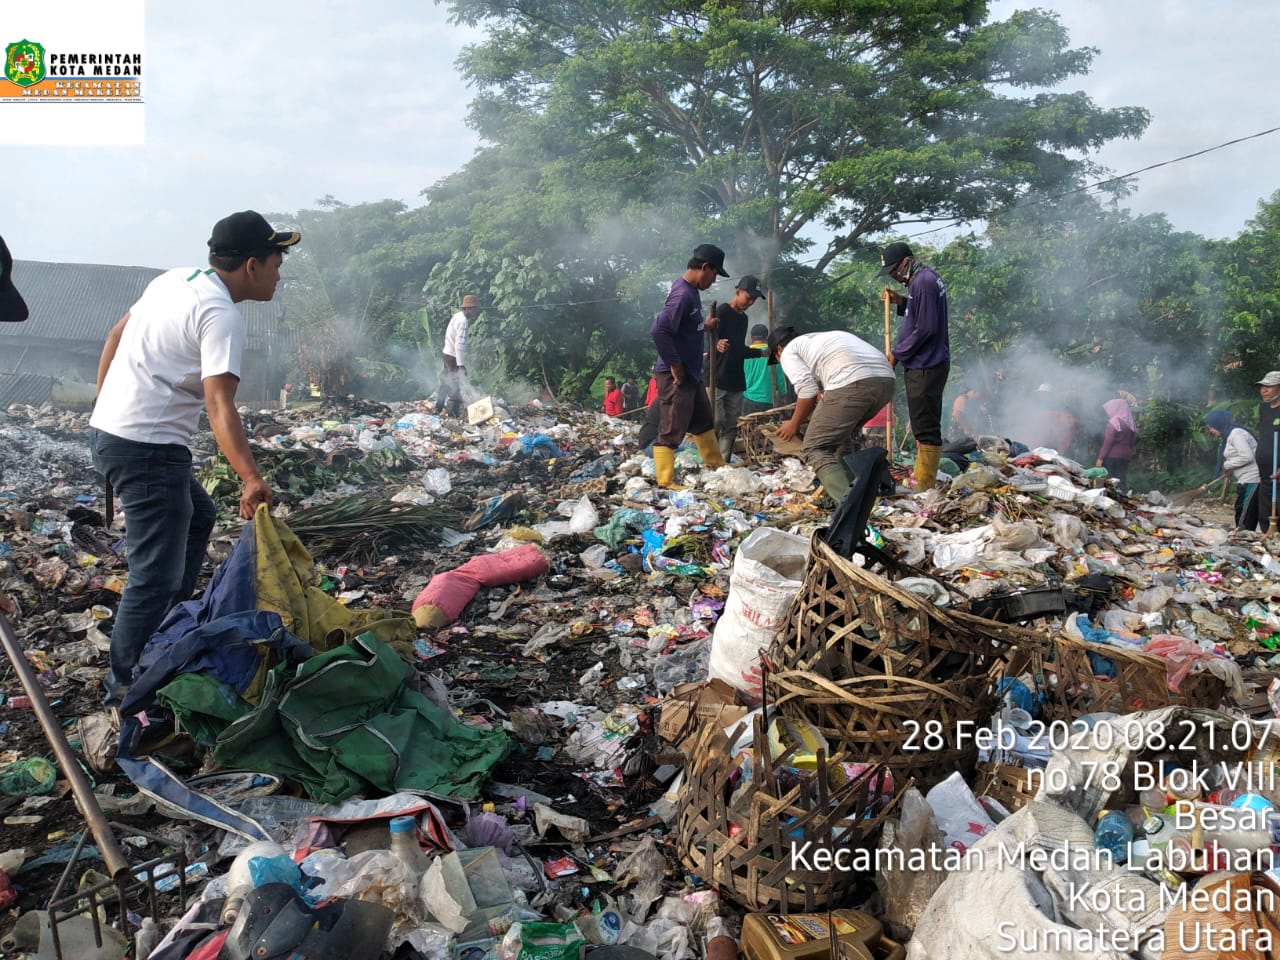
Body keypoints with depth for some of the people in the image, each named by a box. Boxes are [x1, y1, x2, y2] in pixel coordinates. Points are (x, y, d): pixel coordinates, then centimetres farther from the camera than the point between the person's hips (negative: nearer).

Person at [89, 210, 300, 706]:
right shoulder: (221, 316, -18)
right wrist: (251, 479, -39)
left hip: (108, 429, 11)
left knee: (197, 517, 27)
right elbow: (219, 405, -30)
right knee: (157, 574, -6)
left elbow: (115, 336, 19)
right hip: (147, 447, -11)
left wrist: (104, 406, 28)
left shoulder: (175, 279, 10)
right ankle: (125, 683, 4)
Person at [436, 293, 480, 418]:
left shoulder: (457, 316, 7)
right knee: (455, 386, -1)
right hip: (453, 357, -10)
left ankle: (439, 408, 33)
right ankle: (454, 414, 5)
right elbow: (459, 344, -27)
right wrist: (461, 365, -28)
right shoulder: (463, 321, -22)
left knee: (446, 382, 21)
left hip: (447, 353, 10)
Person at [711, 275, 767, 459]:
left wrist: (762, 352, 26)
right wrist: (717, 344, -40)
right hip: (717, 379, -8)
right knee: (716, 422, -12)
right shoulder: (721, 312, -5)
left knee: (732, 425, 4)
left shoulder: (743, 318, 20)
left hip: (736, 381, 8)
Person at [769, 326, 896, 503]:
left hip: (852, 383, -8)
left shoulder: (789, 351, 15)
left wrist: (794, 424, 16)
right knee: (844, 434, 31)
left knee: (815, 448, -1)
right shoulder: (820, 338, 39)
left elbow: (807, 391, 2)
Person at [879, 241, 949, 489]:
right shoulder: (924, 278, 14)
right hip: (923, 364, 11)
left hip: (925, 368, -11)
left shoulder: (923, 282, -18)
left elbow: (926, 328, -22)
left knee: (926, 428, -7)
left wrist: (897, 353, -13)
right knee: (924, 427, 16)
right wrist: (902, 302, 8)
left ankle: (924, 486, -3)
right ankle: (920, 480, 25)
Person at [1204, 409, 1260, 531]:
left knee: (1244, 524, -11)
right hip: (1247, 481, 10)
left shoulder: (1236, 433, -11)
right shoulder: (1229, 435, 19)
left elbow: (1247, 456, -21)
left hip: (1251, 481, -10)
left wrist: (1227, 465, -9)